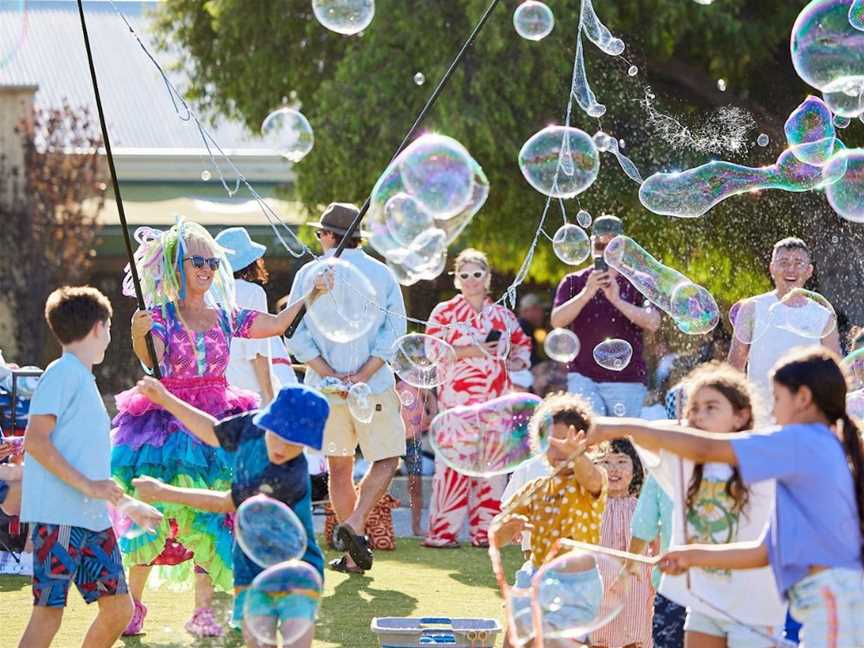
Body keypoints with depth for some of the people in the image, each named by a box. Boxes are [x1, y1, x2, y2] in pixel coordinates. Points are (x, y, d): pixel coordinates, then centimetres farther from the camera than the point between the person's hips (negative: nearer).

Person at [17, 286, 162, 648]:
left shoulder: (84, 379, 22)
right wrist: (87, 485, -20)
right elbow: (35, 440, -16)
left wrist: (131, 506, 29)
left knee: (119, 608, 8)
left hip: (93, 521, 9)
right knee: (48, 614, -10)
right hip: (58, 518, -9)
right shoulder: (62, 373, -6)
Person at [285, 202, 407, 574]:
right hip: (373, 387, -2)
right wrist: (362, 375, -11)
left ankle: (353, 555, 11)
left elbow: (296, 332, -4)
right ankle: (354, 524, -16)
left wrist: (330, 374, -9)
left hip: (324, 388, 2)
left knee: (339, 467, 11)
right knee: (386, 460, 7)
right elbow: (393, 330, -7)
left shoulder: (310, 274, 3)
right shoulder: (381, 274, 2)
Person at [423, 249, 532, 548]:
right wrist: (471, 351, -13)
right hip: (457, 397, -4)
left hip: (496, 400, 4)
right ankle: (442, 531, -10)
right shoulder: (444, 312, 5)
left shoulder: (503, 315, 16)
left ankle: (485, 530, 7)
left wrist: (517, 363, 7)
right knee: (454, 461, -11)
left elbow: (523, 344, 29)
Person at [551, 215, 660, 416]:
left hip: (627, 379, 0)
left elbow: (653, 323, -9)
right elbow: (557, 321, -5)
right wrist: (587, 293, -18)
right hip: (583, 378, 0)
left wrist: (617, 300, -20)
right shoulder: (574, 283, 10)